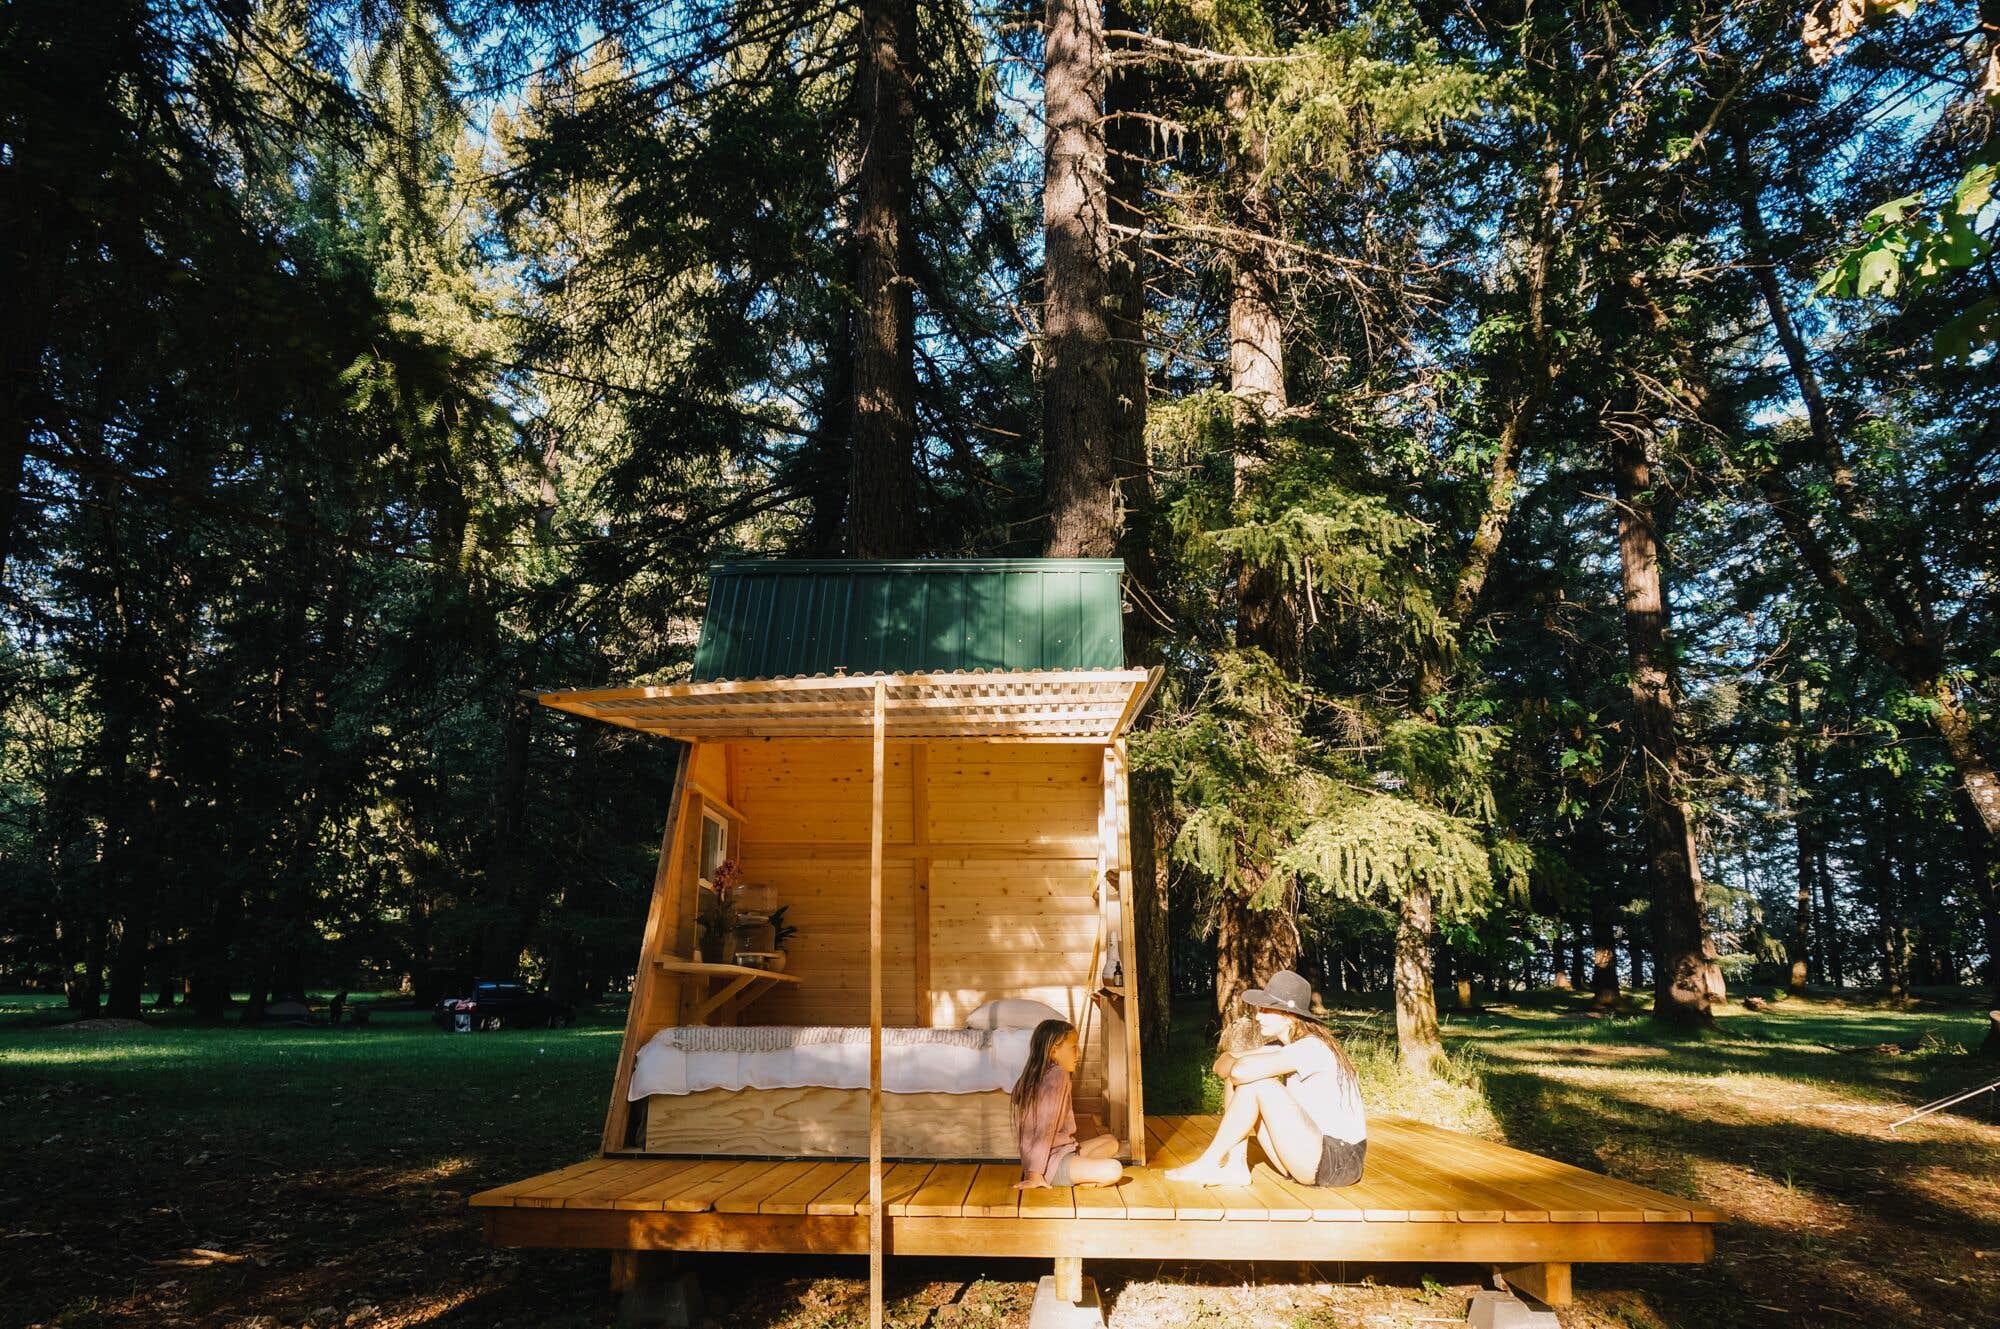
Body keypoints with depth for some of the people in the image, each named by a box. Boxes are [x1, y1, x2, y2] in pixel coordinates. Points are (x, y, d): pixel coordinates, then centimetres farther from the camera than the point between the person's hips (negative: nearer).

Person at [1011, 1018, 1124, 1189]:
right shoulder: (1058, 1075, -16)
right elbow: (1046, 1127, -22)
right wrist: (1036, 1175, -25)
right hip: (1053, 1161, -10)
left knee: (1110, 1142, 19)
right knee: (1114, 1170, -22)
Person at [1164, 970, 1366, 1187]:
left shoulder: (1311, 1048, -19)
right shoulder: (1285, 1048, 11)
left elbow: (1242, 1071, -31)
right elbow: (1221, 1064, 7)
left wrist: (1232, 1064, -9)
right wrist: (1231, 1062, -16)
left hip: (1338, 1162, -9)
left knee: (1256, 1083, -21)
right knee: (1238, 1084, 3)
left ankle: (1210, 1163, -7)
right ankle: (1235, 1167, -3)